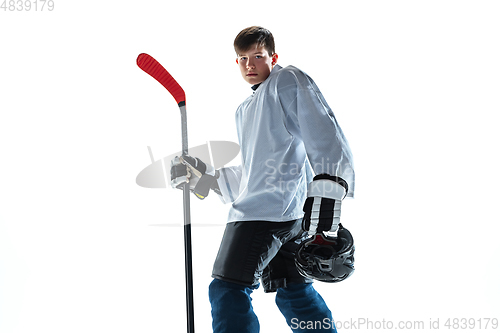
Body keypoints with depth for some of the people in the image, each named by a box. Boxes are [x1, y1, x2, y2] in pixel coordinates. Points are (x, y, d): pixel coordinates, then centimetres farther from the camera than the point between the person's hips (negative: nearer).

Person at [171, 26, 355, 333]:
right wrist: (205, 177, 21)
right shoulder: (245, 111, 29)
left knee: (228, 291, -12)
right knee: (294, 292, 15)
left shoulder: (288, 80, 2)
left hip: (267, 209, -10)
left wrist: (327, 187, -26)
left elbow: (324, 134, -13)